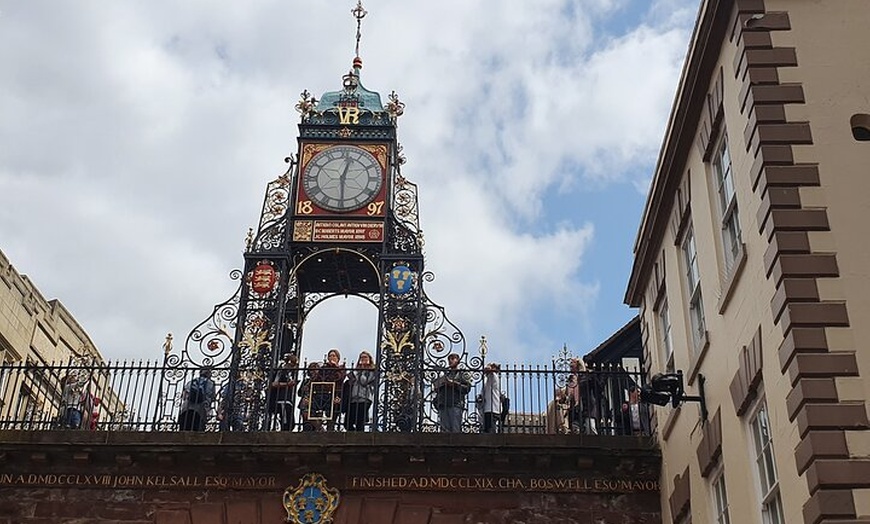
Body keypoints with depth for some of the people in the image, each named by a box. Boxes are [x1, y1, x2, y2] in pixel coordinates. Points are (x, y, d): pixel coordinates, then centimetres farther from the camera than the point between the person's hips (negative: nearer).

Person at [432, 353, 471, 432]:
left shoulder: (463, 373, 12)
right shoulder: (445, 374, 26)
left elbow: (467, 388, -2)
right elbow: (436, 388, 25)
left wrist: (454, 384, -10)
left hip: (456, 405, -5)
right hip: (443, 405, 5)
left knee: (455, 430, -12)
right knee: (445, 429, -1)